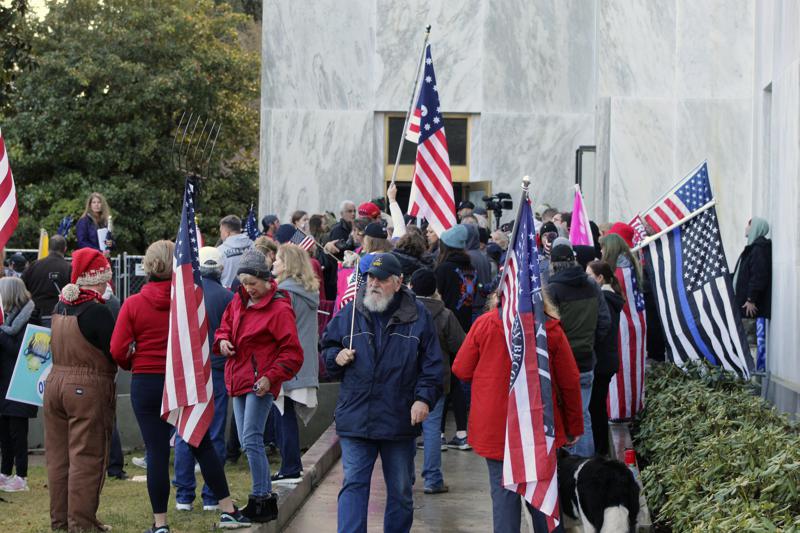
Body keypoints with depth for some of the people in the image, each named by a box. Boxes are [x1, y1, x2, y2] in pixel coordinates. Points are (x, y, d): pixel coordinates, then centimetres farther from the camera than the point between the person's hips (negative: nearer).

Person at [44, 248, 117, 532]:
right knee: (87, 458, -1)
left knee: (58, 457, 12)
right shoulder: (98, 311, -16)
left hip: (55, 381, 7)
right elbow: (115, 354, -15)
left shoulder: (60, 306, 6)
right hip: (89, 389, -7)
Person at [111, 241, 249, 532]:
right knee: (203, 446, 12)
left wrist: (134, 364, 11)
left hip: (146, 384, -1)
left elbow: (118, 351, -8)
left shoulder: (133, 304, -7)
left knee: (157, 452, 2)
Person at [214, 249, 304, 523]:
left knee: (251, 439, -14)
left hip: (260, 382, -8)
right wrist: (222, 340, -1)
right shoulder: (239, 300, 9)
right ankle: (266, 495, 21)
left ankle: (262, 499, -8)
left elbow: (292, 352, -12)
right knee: (246, 440, 11)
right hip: (239, 378, 8)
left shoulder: (279, 309, -14)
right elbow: (225, 326, 23)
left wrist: (271, 377, -22)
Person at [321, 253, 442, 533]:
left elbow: (431, 363, 1)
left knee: (401, 490, 12)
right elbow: (327, 347, 16)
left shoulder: (417, 316, -1)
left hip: (400, 419, 0)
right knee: (353, 484, -6)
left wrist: (424, 398, -10)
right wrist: (337, 357, -6)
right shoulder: (350, 312, 4)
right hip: (356, 417, 0)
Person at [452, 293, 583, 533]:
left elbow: (461, 370, -2)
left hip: (494, 429, -1)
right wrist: (574, 427, 9)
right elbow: (570, 382, -2)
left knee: (503, 492, 4)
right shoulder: (552, 329, -6)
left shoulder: (484, 324, -9)